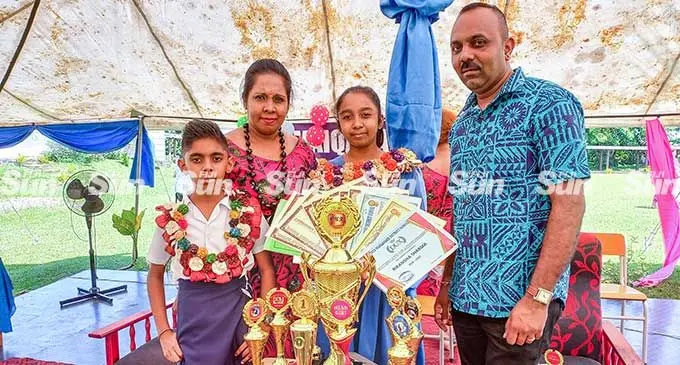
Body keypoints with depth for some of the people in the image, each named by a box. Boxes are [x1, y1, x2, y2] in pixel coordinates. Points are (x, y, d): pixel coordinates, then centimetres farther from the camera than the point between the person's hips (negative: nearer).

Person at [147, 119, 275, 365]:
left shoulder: (249, 211, -7)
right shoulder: (171, 219, -4)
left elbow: (267, 270, 0)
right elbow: (155, 275, 10)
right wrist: (164, 331, 3)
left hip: (238, 312, 0)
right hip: (192, 320, 0)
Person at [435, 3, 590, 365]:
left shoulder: (549, 104, -9)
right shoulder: (461, 123, 10)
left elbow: (569, 205, -15)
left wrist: (537, 298, -20)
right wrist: (447, 282, 12)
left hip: (518, 297, -6)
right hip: (465, 296, 6)